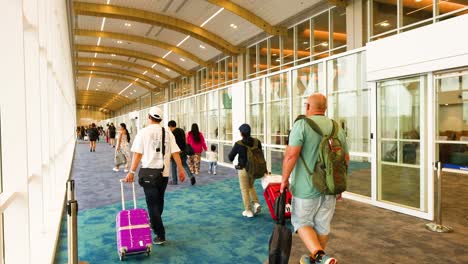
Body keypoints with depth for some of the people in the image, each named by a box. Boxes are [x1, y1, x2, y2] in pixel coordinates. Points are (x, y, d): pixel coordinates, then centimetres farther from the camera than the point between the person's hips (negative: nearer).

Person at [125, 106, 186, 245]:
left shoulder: (143, 132, -5)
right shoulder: (168, 133, 4)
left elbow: (137, 154, -9)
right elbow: (175, 153, -1)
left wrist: (132, 172, -5)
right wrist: (181, 170, 3)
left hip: (149, 171, -4)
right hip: (164, 172, 4)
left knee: (152, 202, 0)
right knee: (159, 199, 22)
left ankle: (160, 235, -3)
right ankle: (154, 223, 40)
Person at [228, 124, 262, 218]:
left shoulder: (238, 144, -16)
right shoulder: (257, 142, -6)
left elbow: (230, 157, -9)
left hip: (243, 169, -4)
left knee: (245, 190, 11)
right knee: (251, 186, 26)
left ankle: (248, 211, 15)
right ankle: (256, 204, 11)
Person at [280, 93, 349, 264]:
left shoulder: (302, 124, -12)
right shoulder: (337, 127, 6)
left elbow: (291, 155, -21)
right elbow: (346, 158, 10)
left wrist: (285, 179, -9)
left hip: (306, 187, -5)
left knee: (302, 222, 11)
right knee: (323, 225, 17)